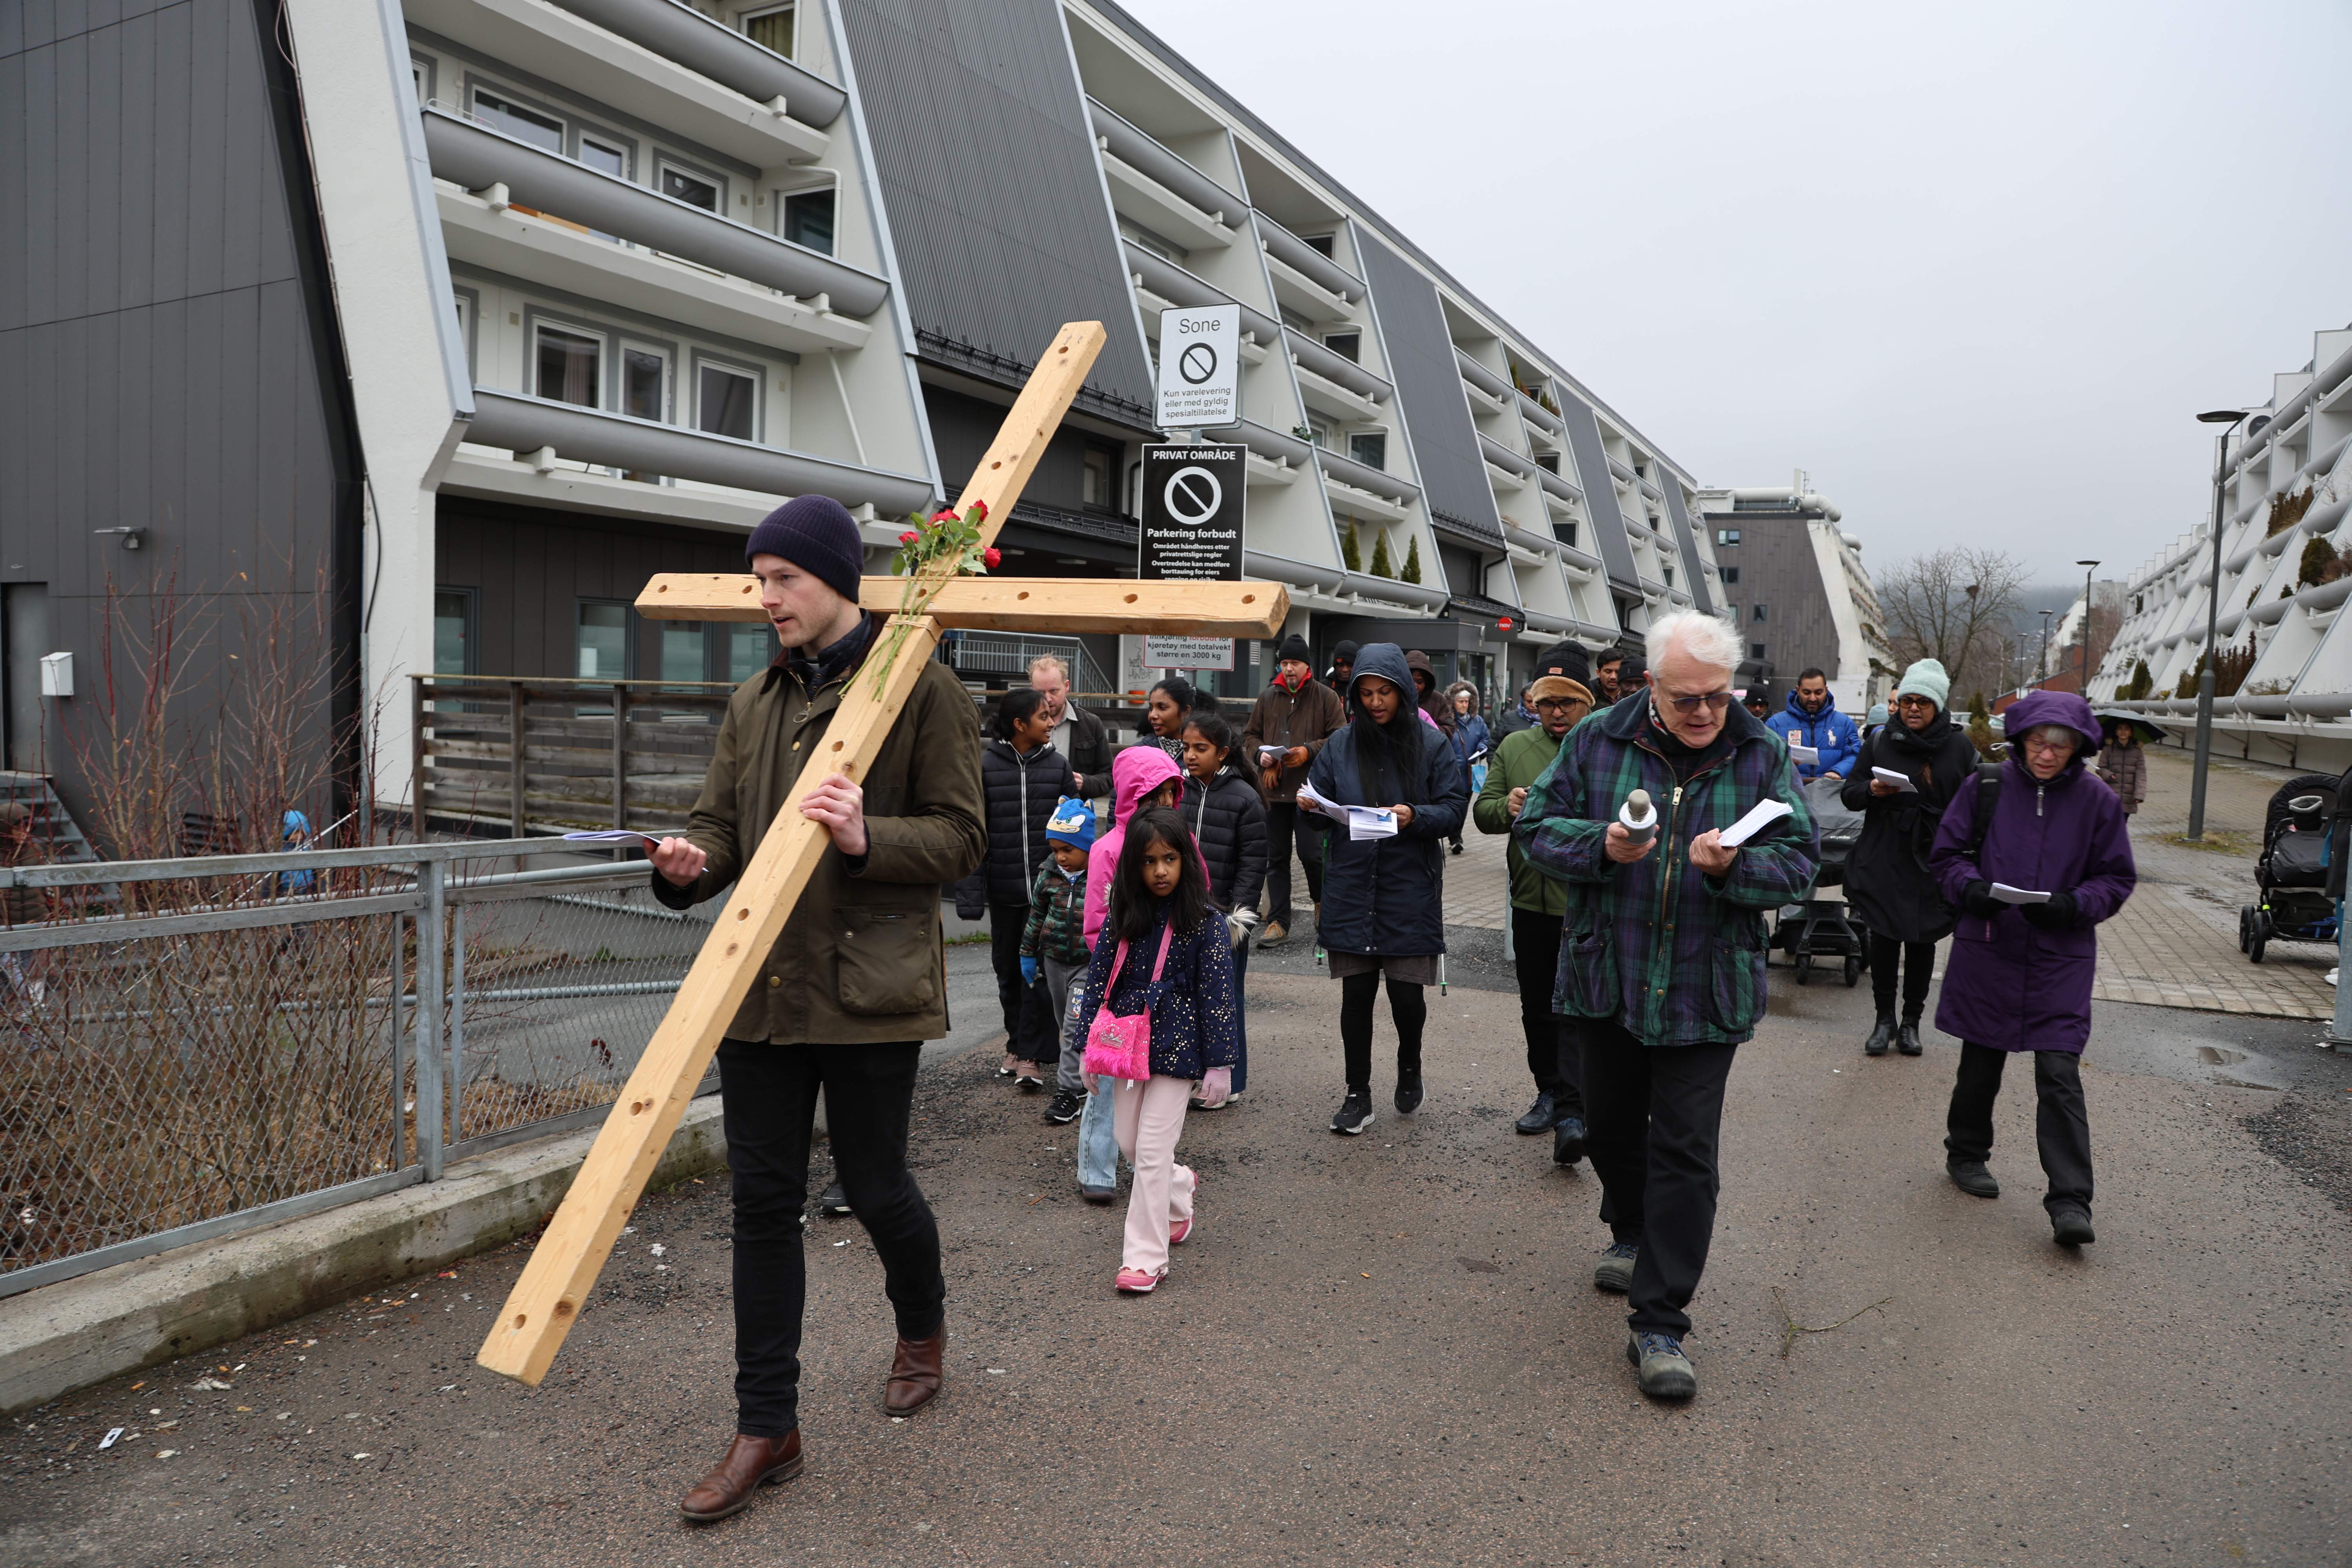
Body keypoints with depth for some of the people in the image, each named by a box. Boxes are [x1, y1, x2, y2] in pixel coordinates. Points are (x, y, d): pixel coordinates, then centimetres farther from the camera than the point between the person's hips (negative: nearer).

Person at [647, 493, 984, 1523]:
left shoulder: (920, 689, -5)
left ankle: (923, 1330, 41)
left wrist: (867, 839, -24)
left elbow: (959, 837, -7)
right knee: (762, 1202, 8)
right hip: (759, 984, 5)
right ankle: (766, 1427, 21)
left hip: (868, 987, -5)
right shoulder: (753, 703, 13)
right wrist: (692, 863, -8)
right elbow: (721, 822, 15)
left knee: (874, 1184, 8)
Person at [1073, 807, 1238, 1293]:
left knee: (1153, 1151, -6)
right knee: (1129, 1144, 15)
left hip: (1176, 1050, -5)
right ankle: (1181, 1190, 44)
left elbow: (1217, 996, -8)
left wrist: (1218, 1064, -9)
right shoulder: (1122, 920, 2)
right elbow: (1097, 981, 8)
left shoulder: (1205, 924, -9)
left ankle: (1146, 1257, 3)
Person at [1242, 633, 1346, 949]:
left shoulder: (1326, 697, 1)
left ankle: (1322, 904, 23)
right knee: (1276, 857, 6)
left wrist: (1309, 751, -17)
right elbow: (1250, 734, 18)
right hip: (1273, 790, 4)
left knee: (1312, 853, -7)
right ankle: (1278, 922, 12)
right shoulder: (1268, 697, 13)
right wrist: (1260, 754, -3)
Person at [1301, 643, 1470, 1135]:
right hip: (1351, 887, 2)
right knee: (1356, 993, 5)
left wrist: (1415, 816, -21)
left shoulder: (1431, 744, 0)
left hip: (1410, 890, -2)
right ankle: (1358, 1094, 17)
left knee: (1406, 991, 0)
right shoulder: (1341, 744, 6)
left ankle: (1409, 1066, 31)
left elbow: (1454, 808, -3)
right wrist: (1312, 808, -12)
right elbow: (1322, 811, 10)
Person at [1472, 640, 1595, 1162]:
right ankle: (1550, 1092, 31)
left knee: (1575, 1010, -8)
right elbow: (1481, 811, 10)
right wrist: (1507, 808, -12)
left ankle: (1570, 1116, -9)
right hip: (1531, 902, 5)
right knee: (1537, 1006, 15)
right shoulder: (1514, 748, 10)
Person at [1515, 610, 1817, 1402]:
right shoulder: (1596, 741, -3)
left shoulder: (1762, 756, -3)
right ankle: (1633, 1236, 48)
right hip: (1608, 976, 2)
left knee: (1684, 1153, -3)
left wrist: (1733, 866, -23)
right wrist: (1602, 847, -19)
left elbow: (1800, 862, -2)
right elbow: (1537, 827, 0)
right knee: (1611, 1127, 19)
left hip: (1705, 988, -2)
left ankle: (1659, 1326, 4)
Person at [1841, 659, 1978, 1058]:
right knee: (1884, 938, 1)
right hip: (1883, 861, 0)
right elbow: (1848, 794, 6)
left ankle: (1912, 1021, 20)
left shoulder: (1960, 749, 3)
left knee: (1923, 941, 8)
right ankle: (1885, 1018, 14)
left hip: (1934, 863, 0)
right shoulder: (1879, 743, 4)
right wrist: (1871, 791, -16)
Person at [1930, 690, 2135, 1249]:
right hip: (1988, 951, 1)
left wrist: (2072, 904, -14)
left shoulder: (2098, 803, 0)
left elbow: (2117, 878, 5)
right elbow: (1946, 854, 5)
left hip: (2061, 957, -1)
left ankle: (2070, 1202, -2)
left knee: (2060, 1075, -6)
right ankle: (1966, 1154, 36)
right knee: (1981, 1062, 14)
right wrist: (1973, 889, -15)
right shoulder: (1985, 787, -1)